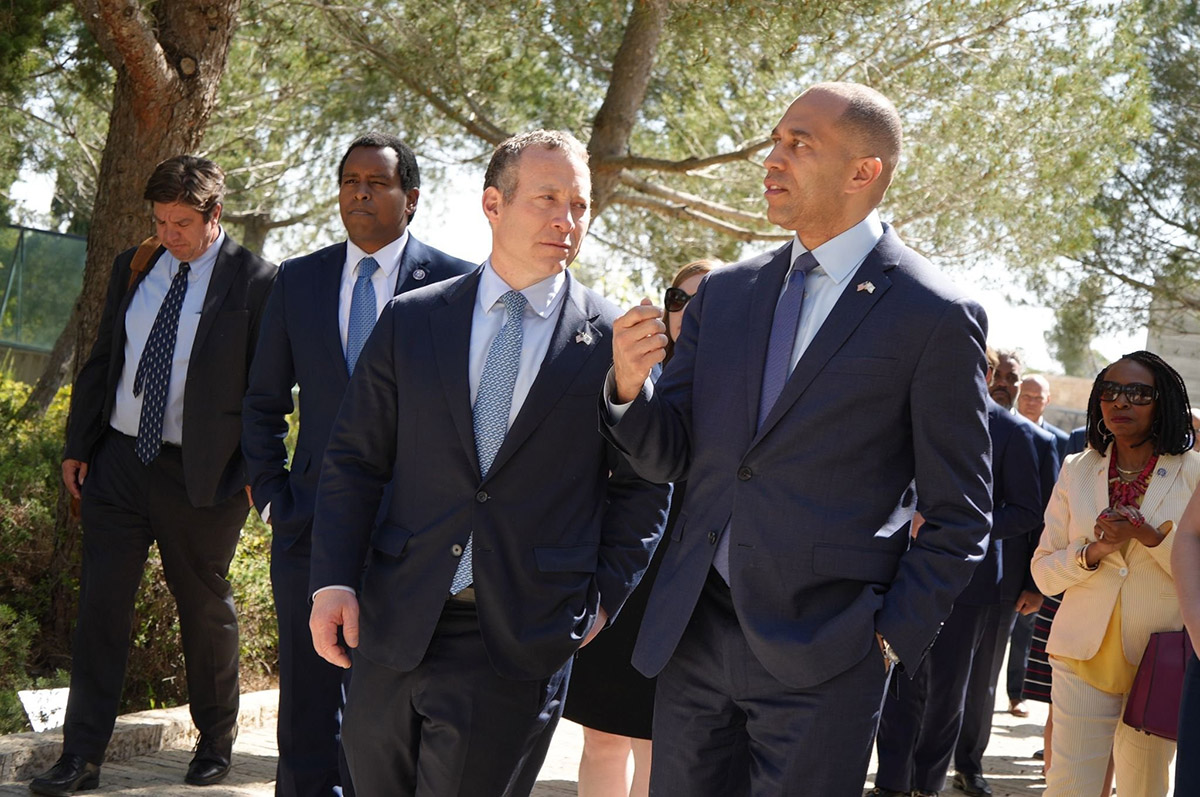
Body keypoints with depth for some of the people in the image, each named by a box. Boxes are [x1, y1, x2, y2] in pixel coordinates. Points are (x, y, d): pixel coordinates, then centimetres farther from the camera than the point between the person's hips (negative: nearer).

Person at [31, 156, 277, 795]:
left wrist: (256, 472, -9)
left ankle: (215, 744, 29)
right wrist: (78, 447, 10)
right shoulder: (132, 269, 9)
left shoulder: (255, 282, -8)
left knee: (206, 611, 10)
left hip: (199, 475, -4)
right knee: (100, 606, 4)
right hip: (117, 459, 4)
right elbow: (101, 360, 14)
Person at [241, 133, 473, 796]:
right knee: (306, 707, 7)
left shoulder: (455, 282, -3)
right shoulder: (298, 280, 9)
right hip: (312, 529, 3)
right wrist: (272, 495, 7)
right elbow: (264, 403, 16)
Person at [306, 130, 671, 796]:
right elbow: (354, 458, 6)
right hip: (394, 628, 3)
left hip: (522, 642, -2)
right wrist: (334, 581, -3)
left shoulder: (615, 341, 1)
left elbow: (643, 485, 7)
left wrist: (604, 598, 1)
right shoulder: (411, 320, 6)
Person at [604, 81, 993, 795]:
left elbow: (959, 516, -2)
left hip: (822, 659, -5)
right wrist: (630, 386, -9)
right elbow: (668, 457, 10)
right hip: (692, 635, 5)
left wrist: (892, 638, -8)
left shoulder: (937, 317, -6)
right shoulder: (725, 294, 9)